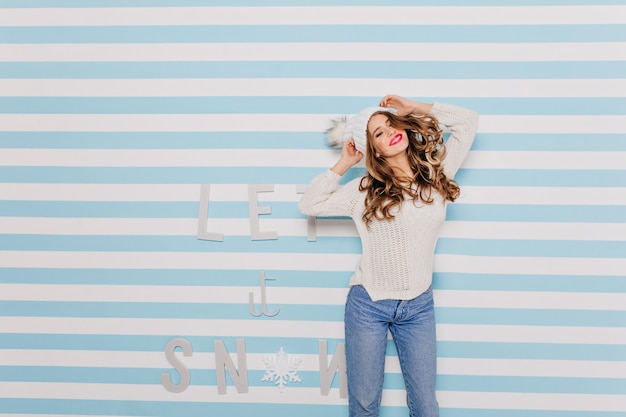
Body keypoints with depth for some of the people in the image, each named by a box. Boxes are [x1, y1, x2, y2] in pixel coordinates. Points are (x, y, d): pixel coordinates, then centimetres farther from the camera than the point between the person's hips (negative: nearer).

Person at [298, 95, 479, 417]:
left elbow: (468, 120, 6)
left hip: (418, 307, 2)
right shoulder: (365, 190, -2)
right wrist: (344, 164, -2)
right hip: (368, 305, -1)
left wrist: (413, 108, 3)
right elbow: (308, 205, -5)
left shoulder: (436, 173, 1)